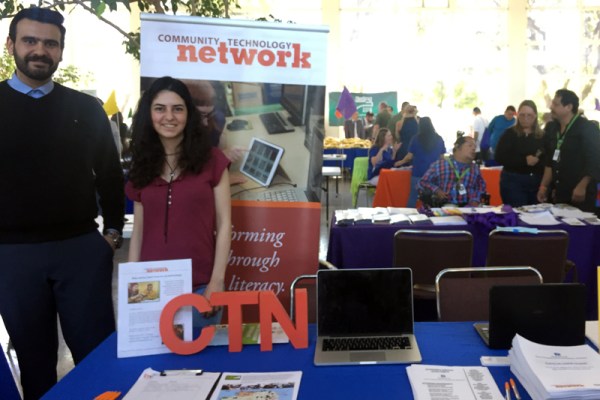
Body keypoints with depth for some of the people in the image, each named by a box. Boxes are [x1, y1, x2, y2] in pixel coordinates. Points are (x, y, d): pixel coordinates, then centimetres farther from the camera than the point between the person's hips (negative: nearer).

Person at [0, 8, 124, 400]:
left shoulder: (86, 109, 7)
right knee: (34, 356, 12)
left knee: (97, 350, 6)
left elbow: (110, 174, 12)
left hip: (82, 247, 1)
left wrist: (113, 231, 5)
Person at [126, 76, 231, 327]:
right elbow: (138, 230, 11)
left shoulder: (212, 160, 0)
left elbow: (223, 224, -2)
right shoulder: (142, 165, 9)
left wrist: (217, 280, -9)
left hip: (199, 286, -2)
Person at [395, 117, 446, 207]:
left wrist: (401, 162, 18)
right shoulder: (439, 139, 2)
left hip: (418, 173, -2)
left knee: (413, 198, 5)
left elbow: (410, 156, 0)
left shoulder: (416, 139, -3)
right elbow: (441, 157, 8)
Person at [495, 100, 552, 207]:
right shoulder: (510, 134, 0)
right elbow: (499, 157, -10)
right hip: (513, 182, -3)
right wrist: (524, 160, -18)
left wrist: (538, 161, -18)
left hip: (537, 183, 3)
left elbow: (549, 159, 4)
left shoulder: (542, 136, 10)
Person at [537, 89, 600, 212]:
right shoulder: (552, 128, 10)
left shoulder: (587, 128, -9)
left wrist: (582, 187, -19)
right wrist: (544, 186, 10)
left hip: (580, 193, -6)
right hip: (559, 192, 6)